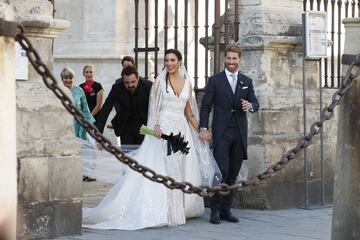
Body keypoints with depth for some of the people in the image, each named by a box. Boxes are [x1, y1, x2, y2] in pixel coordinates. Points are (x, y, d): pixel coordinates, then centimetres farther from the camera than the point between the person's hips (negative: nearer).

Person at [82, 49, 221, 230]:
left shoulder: (187, 83, 12)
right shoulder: (160, 82, 1)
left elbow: (189, 112, 16)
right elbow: (153, 107, -4)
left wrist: (200, 131, 10)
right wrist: (156, 125, -20)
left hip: (182, 129, 4)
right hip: (164, 128, -4)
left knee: (183, 172, 5)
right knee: (164, 170, -8)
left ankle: (181, 209, 15)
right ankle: (166, 212, -6)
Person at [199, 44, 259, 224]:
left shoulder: (247, 81, 13)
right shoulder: (215, 80, 3)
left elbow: (255, 103, 9)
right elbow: (205, 106, 1)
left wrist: (250, 105, -15)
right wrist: (204, 128, -9)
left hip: (240, 133, 4)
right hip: (221, 132, -4)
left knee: (233, 174, 6)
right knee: (222, 171, -11)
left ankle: (226, 209, 14)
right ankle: (215, 210, -3)